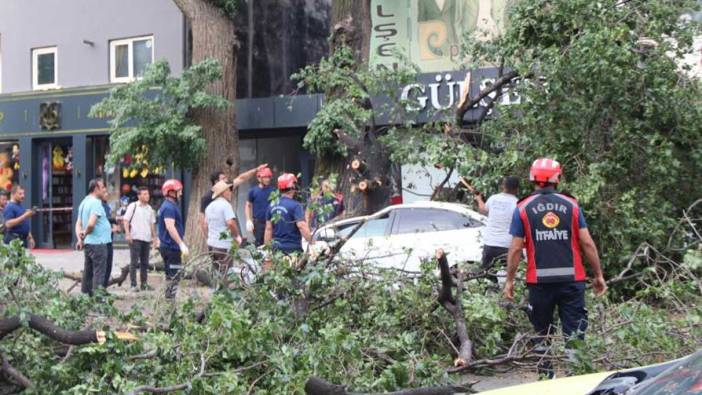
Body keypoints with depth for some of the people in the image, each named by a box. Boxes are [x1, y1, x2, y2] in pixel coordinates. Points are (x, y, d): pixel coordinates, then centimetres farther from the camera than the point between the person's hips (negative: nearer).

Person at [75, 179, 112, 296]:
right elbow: (91, 224, -25)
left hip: (88, 243, 9)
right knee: (99, 273, -6)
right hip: (98, 243, -9)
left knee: (88, 273, 14)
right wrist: (85, 234, -8)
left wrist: (80, 238, 3)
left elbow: (78, 224, 13)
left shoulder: (84, 202, 14)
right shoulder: (96, 203, -15)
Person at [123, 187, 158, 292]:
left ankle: (144, 283, 17)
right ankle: (133, 285, 0)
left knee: (145, 262, 10)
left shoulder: (149, 208, 14)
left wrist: (155, 237, 16)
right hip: (135, 238, -5)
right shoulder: (133, 206, -2)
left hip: (146, 239, 5)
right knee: (134, 262, -3)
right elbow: (126, 220, -4)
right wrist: (127, 234, -14)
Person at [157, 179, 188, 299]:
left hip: (167, 246, 11)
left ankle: (169, 300, 19)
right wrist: (182, 244, -29)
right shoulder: (169, 207, -16)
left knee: (171, 276, 15)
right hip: (172, 247, -11)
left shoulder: (168, 206, 17)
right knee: (174, 277, -8)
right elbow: (170, 227, -26)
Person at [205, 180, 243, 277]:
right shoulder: (225, 205, -13)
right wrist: (237, 236, -11)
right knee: (224, 275, -4)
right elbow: (231, 223, -24)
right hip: (224, 246, -8)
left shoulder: (210, 206, 14)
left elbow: (206, 225, 20)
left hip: (211, 244, 8)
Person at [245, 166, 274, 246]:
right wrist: (249, 220, 0)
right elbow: (248, 206, 9)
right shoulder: (253, 191, 3)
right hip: (258, 223, -1)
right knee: (259, 244, 2)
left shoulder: (273, 191, 4)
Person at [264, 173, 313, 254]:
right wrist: (312, 242, -17)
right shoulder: (295, 205, -12)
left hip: (276, 247, 6)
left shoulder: (272, 206, 8)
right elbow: (301, 226, -22)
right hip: (293, 248, -6)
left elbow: (268, 229, 10)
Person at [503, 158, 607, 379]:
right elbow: (587, 243, 0)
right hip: (571, 278, 0)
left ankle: (546, 376, 18)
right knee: (574, 332, 2)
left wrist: (509, 280, 5)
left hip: (539, 281, 0)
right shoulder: (571, 205, 2)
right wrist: (598, 275, 7)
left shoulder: (523, 209, 0)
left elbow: (516, 248, -2)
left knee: (542, 333, 13)